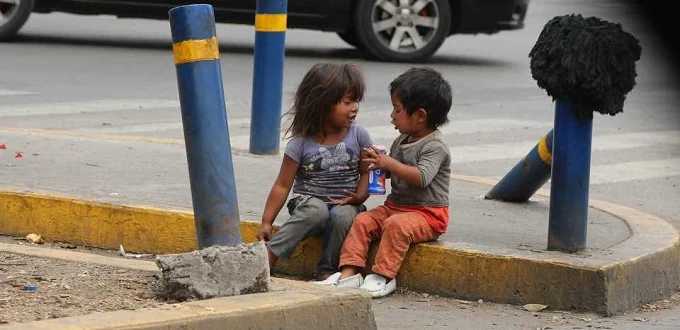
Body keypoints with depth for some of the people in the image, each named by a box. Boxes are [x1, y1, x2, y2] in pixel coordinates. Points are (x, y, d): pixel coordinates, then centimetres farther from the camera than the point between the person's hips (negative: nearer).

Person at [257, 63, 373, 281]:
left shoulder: (358, 136, 0)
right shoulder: (302, 142, -7)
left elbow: (366, 173, 7)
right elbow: (282, 186, -4)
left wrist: (359, 196, -14)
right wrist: (266, 222, -9)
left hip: (344, 204, 2)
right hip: (308, 201, -2)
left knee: (343, 216, -34)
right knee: (317, 211, -36)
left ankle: (326, 271, -19)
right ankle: (266, 257, -39)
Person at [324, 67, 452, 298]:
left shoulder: (434, 147, -14)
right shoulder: (401, 141, 13)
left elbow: (422, 177, -29)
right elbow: (391, 171, 27)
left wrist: (389, 163, -28)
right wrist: (377, 163, 5)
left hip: (427, 213, -8)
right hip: (395, 205, 8)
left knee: (395, 225, -33)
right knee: (363, 221, -10)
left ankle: (383, 276, -30)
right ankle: (349, 272, -20)